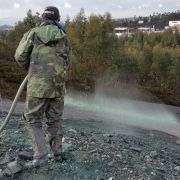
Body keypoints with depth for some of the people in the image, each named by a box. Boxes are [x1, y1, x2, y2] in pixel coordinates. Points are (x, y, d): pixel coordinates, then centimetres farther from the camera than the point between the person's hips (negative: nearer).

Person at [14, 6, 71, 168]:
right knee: (55, 120, 16)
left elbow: (20, 56, -4)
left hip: (38, 84, -3)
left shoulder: (33, 33, 1)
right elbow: (66, 63, 12)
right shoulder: (63, 37, 9)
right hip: (58, 85, 3)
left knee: (33, 120, 7)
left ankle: (40, 156, -1)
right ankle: (57, 153, 21)